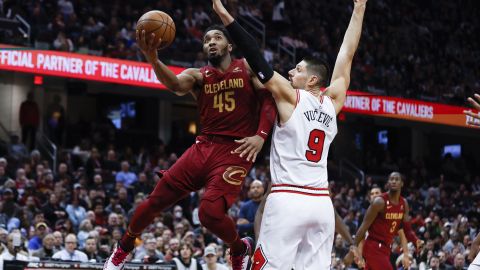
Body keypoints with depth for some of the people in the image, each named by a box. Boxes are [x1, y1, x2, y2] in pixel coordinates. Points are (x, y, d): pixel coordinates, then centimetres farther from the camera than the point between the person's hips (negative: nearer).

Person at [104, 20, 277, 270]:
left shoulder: (248, 68, 4)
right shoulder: (197, 76, 7)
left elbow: (269, 99, -3)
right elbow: (175, 84, -16)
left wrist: (261, 135, -21)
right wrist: (152, 58, -37)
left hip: (235, 151, -4)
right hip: (204, 146, 4)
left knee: (210, 212, -21)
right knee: (157, 198, 1)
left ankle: (240, 249, 11)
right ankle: (123, 248, 23)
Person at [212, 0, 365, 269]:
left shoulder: (291, 97, -1)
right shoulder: (333, 102, 11)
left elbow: (257, 58, -5)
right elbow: (347, 55, 20)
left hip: (288, 200, -5)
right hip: (322, 203, 5)